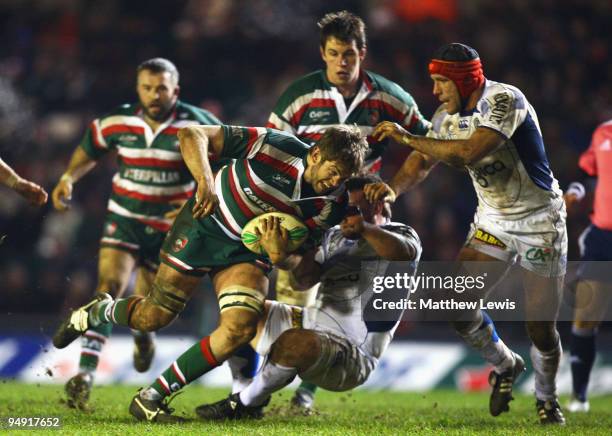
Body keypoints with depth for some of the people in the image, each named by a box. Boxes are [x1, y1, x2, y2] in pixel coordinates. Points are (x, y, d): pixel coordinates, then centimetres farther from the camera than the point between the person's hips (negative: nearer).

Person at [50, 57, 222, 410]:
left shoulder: (197, 125, -13)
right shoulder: (117, 122, -6)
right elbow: (89, 151, 13)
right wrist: (69, 177, -3)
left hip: (170, 225, 0)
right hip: (125, 219, 0)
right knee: (109, 286, -21)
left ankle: (143, 338, 49)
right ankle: (86, 372, -27)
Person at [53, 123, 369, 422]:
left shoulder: (327, 206, -14)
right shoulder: (275, 146, -25)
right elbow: (192, 135, -21)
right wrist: (205, 180, -36)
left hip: (249, 252, 3)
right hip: (205, 226, -3)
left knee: (241, 327, -22)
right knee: (153, 317, 2)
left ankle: (152, 398, -11)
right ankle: (96, 312, 40)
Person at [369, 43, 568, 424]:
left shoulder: (505, 101, -25)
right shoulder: (448, 117, -1)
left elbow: (468, 153, -36)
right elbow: (423, 162, -1)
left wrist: (407, 137, -30)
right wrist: (394, 189, -23)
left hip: (539, 220, -6)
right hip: (493, 221, 6)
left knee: (541, 328, -3)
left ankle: (547, 398, 25)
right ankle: (506, 366, 19)